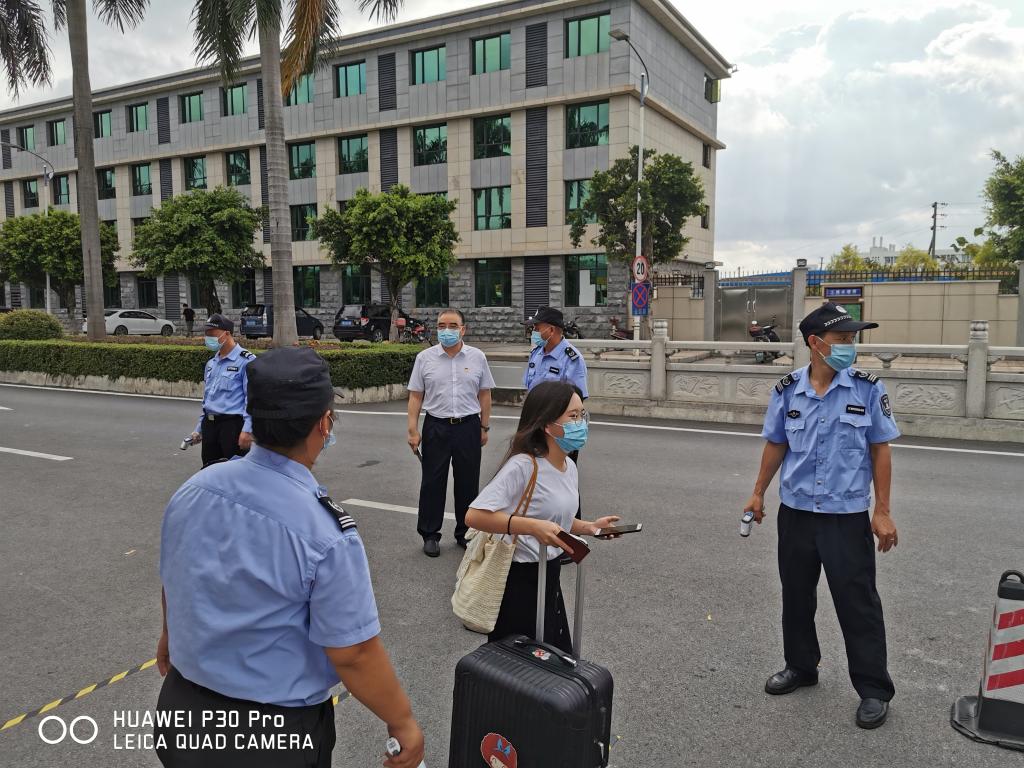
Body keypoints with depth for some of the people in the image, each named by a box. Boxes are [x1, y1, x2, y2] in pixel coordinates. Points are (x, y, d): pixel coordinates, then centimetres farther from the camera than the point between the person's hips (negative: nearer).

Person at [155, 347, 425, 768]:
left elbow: (174, 584, 7)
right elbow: (353, 655, -22)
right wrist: (403, 721, -6)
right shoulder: (325, 532, -29)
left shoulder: (193, 488, -10)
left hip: (183, 706, 5)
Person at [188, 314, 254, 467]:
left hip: (233, 425, -8)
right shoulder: (211, 363, 16)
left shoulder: (246, 361, -10)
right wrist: (199, 429, 23)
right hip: (209, 424, 8)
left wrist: (247, 430, -20)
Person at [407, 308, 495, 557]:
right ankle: (430, 535, 18)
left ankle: (465, 533, 24)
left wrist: (485, 428, 6)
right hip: (436, 427, -1)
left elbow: (484, 395, 7)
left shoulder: (477, 357, 3)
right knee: (433, 482, 5)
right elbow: (415, 396, 1)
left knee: (468, 481, 9)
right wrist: (413, 431, -4)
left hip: (468, 426, 1)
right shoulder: (425, 358, 1)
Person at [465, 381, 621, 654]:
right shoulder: (522, 466, -23)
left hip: (549, 573, 8)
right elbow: (474, 516, -29)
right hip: (518, 580, -8)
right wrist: (532, 526, -35)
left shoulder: (569, 467, 5)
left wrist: (588, 527, 2)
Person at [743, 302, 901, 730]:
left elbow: (880, 451, -3)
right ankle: (800, 666, 35)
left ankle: (874, 689, 19)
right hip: (795, 512, 3)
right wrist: (758, 494, 10)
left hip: (847, 515, -3)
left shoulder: (868, 389, -8)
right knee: (796, 594, 15)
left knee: (857, 601, 3)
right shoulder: (788, 390, -2)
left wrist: (882, 511, -5)